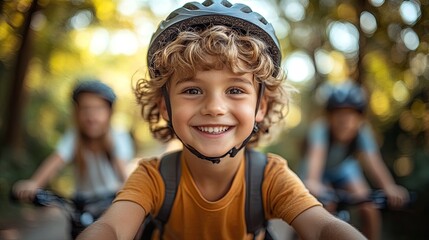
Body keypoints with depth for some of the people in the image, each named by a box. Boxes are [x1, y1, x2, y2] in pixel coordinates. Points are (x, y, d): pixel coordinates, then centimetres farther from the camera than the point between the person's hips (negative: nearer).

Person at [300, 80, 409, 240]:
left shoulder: (362, 132, -28)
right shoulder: (321, 128, -36)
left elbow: (371, 160, -40)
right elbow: (316, 154, -51)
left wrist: (389, 187, -57)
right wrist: (312, 182, -70)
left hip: (345, 168, 3)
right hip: (321, 171, -2)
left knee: (369, 208, -14)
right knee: (326, 206, -24)